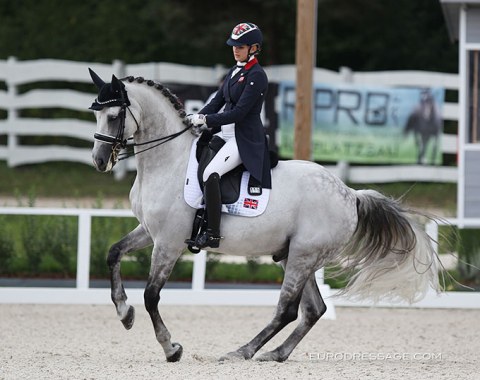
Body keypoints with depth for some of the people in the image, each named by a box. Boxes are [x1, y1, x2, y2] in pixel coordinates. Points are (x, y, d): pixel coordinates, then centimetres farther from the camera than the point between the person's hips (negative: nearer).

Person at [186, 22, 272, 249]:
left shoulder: (256, 76, -13)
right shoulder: (234, 72, 15)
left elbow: (239, 112, -19)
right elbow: (218, 101, 13)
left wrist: (207, 120, -21)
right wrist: (197, 118, -2)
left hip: (245, 139, -10)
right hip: (226, 134, 10)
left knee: (211, 173, -29)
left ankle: (212, 234, -27)